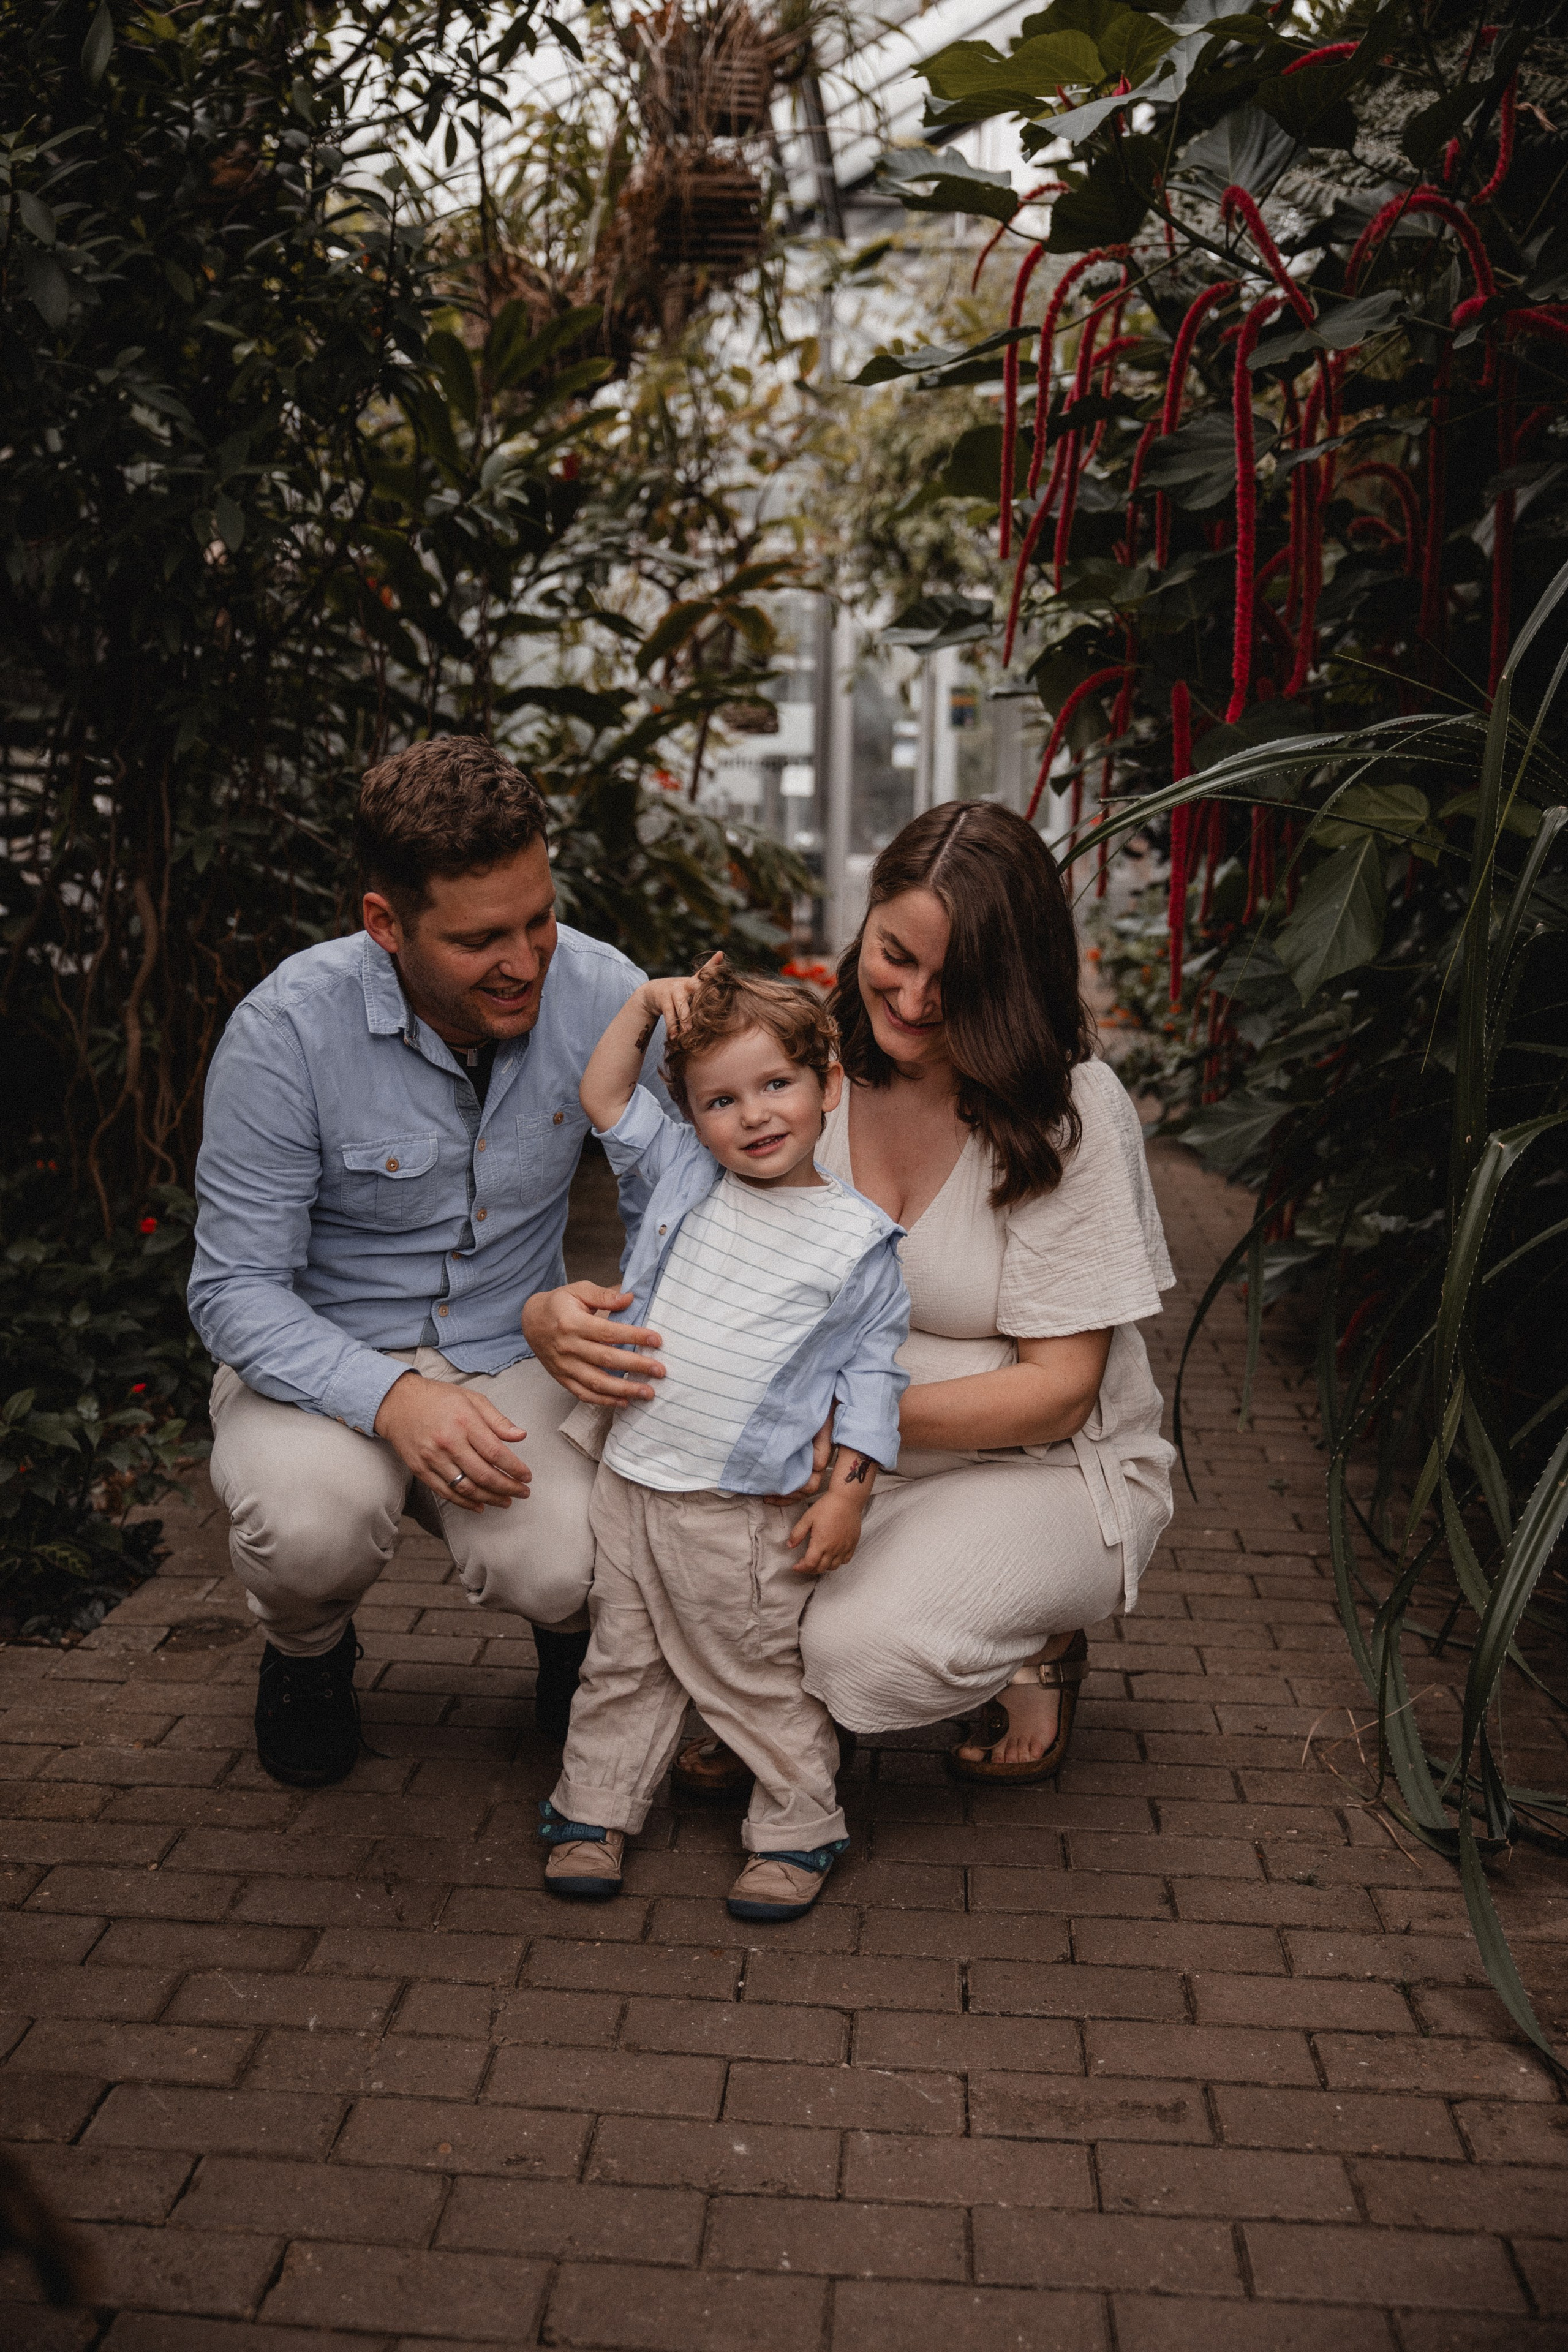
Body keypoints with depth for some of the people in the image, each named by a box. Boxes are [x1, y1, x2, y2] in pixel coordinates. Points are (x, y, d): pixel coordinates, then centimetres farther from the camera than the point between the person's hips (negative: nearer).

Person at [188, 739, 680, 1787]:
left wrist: (559, 1316, -29)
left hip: (510, 1355, 1)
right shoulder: (290, 1030, -21)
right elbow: (235, 1289, -16)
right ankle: (309, 1651, 6)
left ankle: (573, 1624, 13)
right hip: (326, 1357, -1)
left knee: (558, 1566, -28)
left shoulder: (605, 996, -14)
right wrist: (389, 1397, -33)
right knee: (312, 1520, -33)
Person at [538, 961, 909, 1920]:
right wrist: (646, 1005, 1)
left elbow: (871, 1371, -4)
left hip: (742, 1513, -4)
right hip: (630, 1479, 4)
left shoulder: (857, 1239, -6)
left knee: (757, 1680, 7)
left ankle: (796, 1830, 24)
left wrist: (849, 1492, -9)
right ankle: (594, 1813, 30)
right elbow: (605, 1098, 13)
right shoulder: (685, 1177, 5)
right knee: (624, 1663, 16)